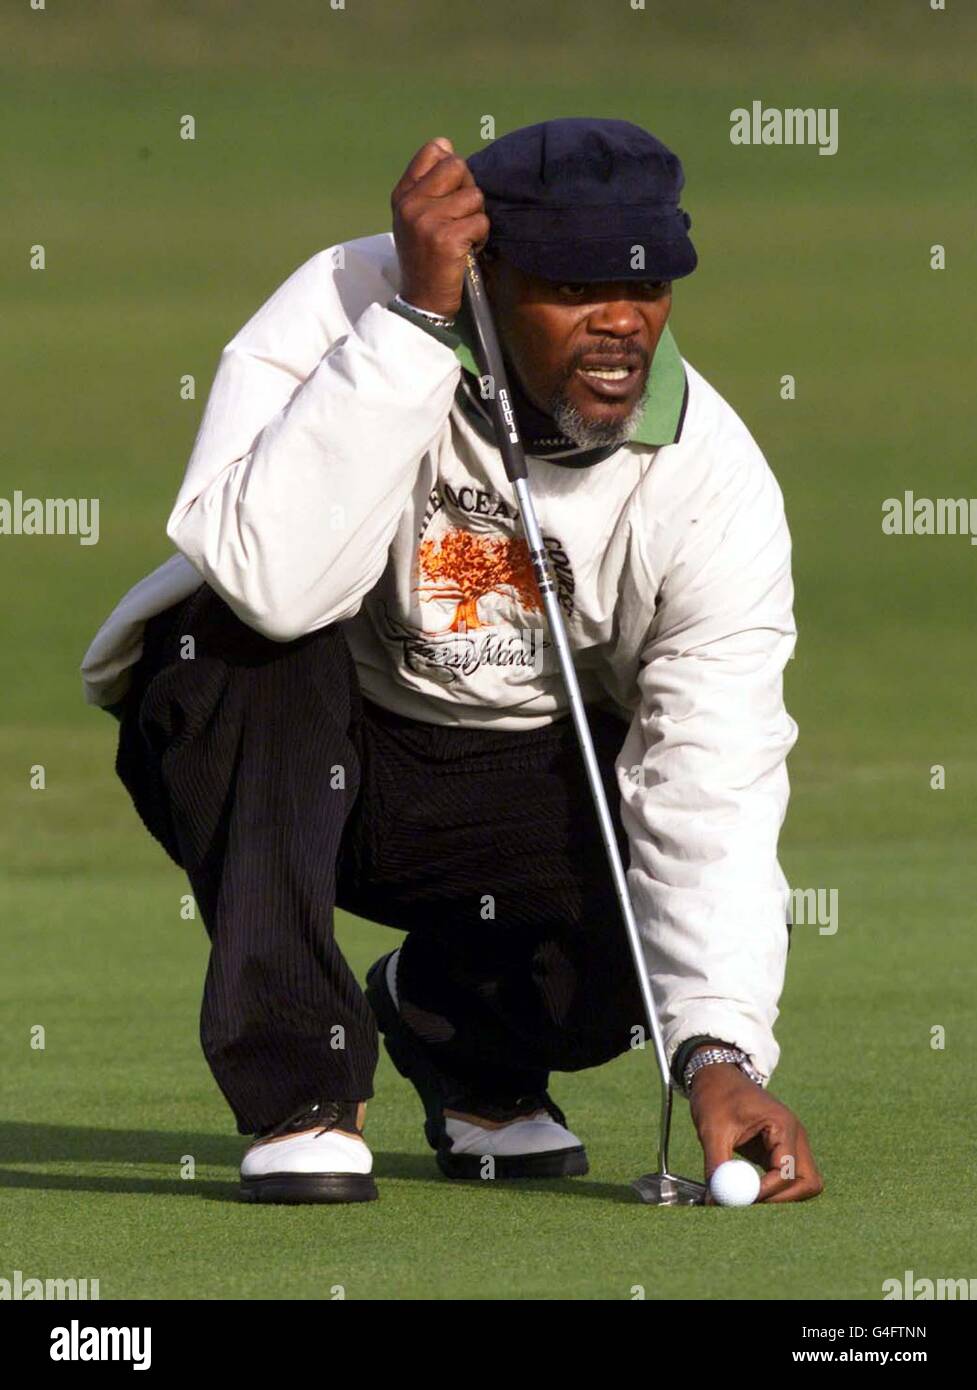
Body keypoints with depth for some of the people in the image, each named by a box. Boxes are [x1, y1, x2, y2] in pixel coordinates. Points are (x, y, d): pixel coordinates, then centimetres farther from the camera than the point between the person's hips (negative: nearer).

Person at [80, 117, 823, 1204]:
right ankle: (298, 1086, -23)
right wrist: (416, 323, -42)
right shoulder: (347, 309, -25)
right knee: (246, 623, -35)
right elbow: (273, 581, -42)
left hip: (522, 783, 2)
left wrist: (722, 1052, -36)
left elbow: (713, 787, -23)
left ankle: (442, 1008, 12)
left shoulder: (711, 474, -17)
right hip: (261, 751, -2)